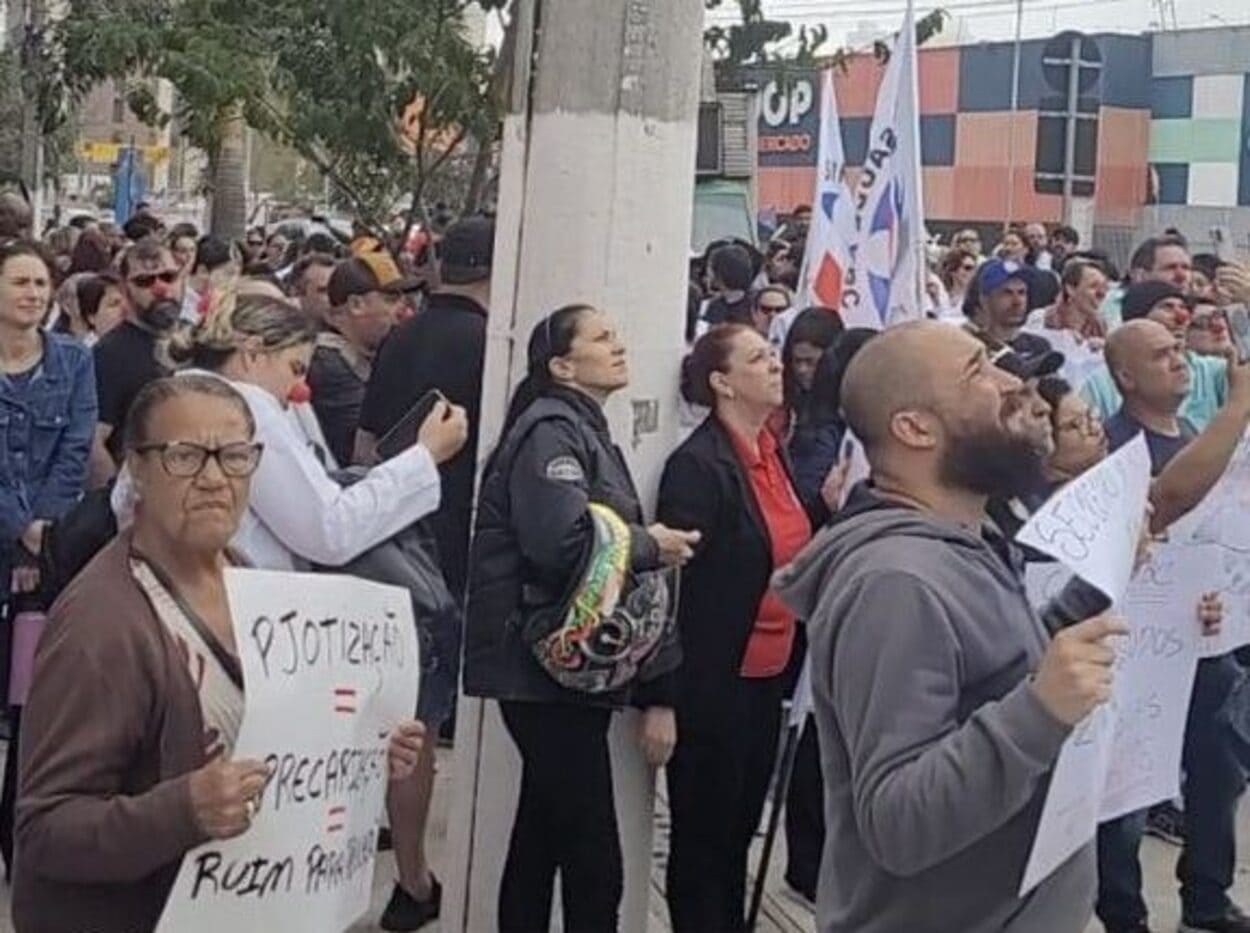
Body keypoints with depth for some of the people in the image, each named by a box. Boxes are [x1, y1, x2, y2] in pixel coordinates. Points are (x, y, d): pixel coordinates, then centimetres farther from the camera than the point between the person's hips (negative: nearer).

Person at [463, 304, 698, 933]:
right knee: (594, 859, -7)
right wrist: (649, 545, -11)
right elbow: (563, 543, -28)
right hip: (551, 669, -10)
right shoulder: (551, 429, -11)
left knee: (543, 837, 16)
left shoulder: (588, 432, 18)